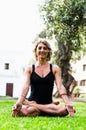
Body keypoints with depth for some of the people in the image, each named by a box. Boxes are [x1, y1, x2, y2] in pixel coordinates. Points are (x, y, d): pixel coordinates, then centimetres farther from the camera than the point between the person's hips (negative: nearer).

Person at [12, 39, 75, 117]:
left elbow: (60, 87, -5)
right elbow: (26, 86, -7)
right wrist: (19, 102, -26)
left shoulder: (55, 69, 6)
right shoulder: (30, 69, 6)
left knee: (64, 110, -32)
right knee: (20, 111, -36)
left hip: (48, 102, 2)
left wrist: (68, 104, -22)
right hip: (32, 101, -2)